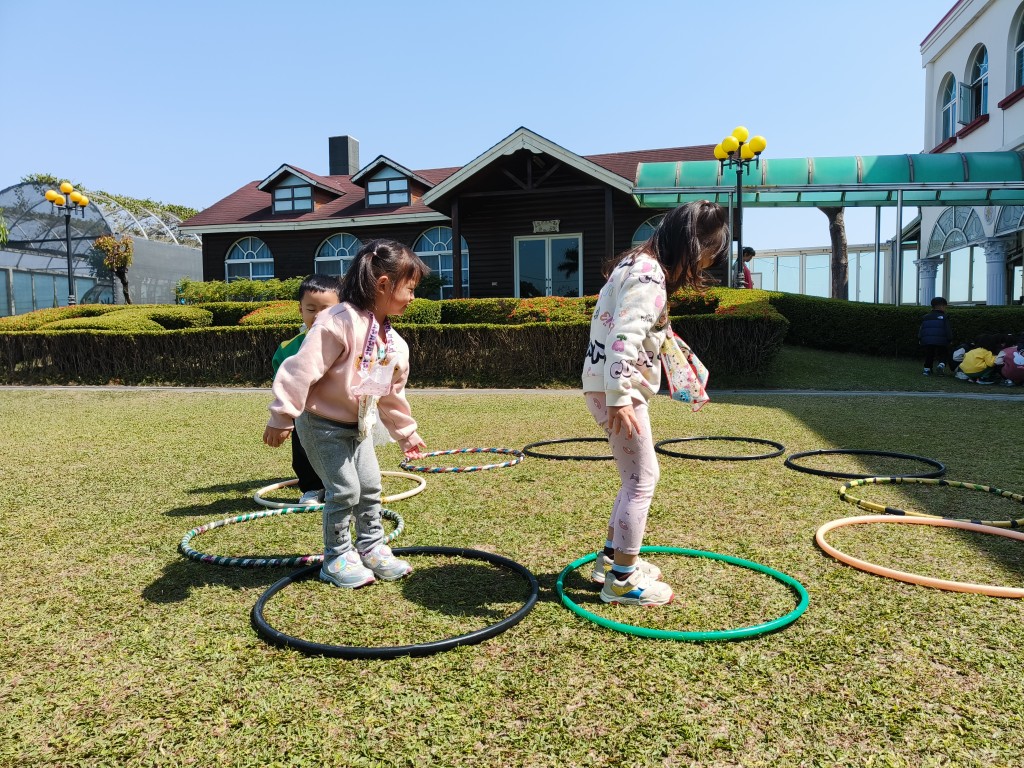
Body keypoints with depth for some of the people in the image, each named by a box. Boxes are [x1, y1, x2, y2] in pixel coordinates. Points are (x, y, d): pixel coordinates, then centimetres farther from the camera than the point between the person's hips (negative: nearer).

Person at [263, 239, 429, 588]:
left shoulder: (394, 343, 2)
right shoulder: (339, 322, -25)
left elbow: (392, 396, 15)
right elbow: (302, 369, -28)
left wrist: (406, 433, 20)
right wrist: (281, 416, -29)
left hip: (358, 426, 8)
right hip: (322, 423, -8)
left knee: (370, 488, 11)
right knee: (344, 491, -5)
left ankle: (371, 548, 28)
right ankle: (337, 558, 13)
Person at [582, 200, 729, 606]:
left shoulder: (643, 266, 16)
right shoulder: (647, 274, -17)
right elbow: (624, 337, -28)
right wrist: (619, 397, -33)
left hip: (614, 386, 10)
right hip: (614, 388, -10)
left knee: (637, 476, 18)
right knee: (643, 479, -2)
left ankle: (611, 558, 29)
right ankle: (622, 579, 8)